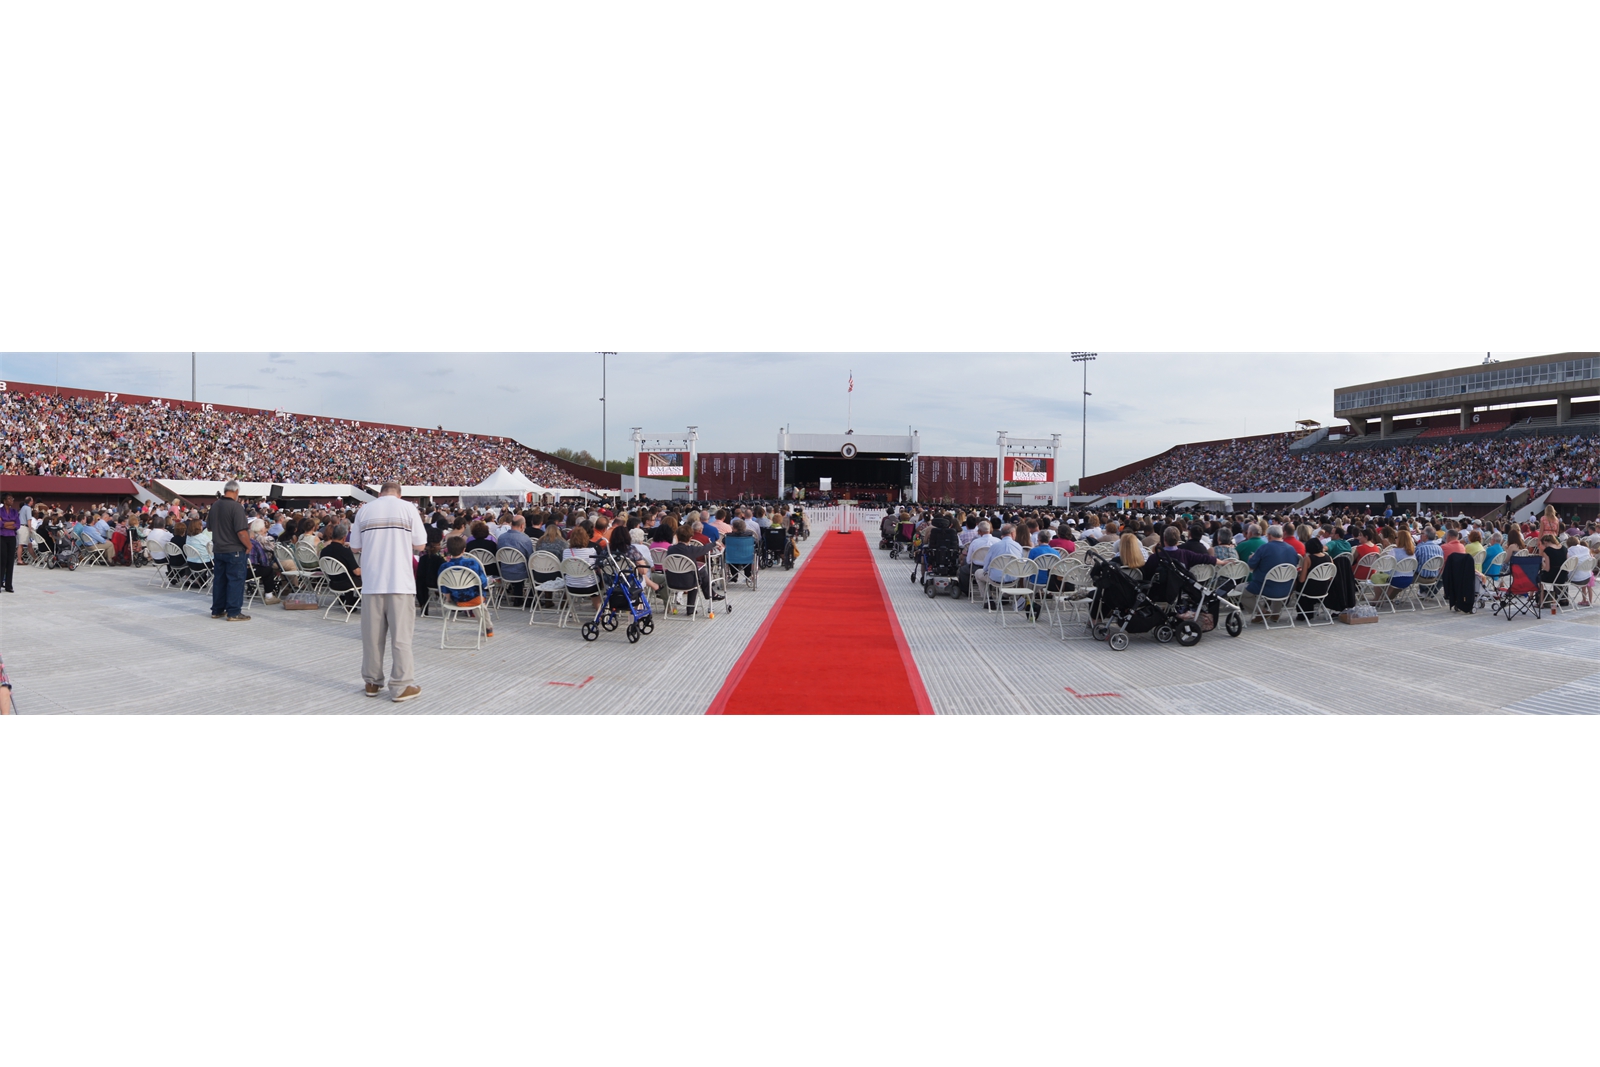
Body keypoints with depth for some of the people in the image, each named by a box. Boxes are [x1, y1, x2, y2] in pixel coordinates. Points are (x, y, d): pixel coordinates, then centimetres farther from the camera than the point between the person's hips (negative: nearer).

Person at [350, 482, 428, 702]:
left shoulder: (365, 510, 7)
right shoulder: (408, 508, -1)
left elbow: (355, 545, 9)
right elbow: (420, 545, -3)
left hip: (372, 581, 3)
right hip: (400, 581, -3)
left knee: (372, 634, 10)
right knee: (400, 634, -1)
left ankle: (372, 682, 19)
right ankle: (401, 686, 0)